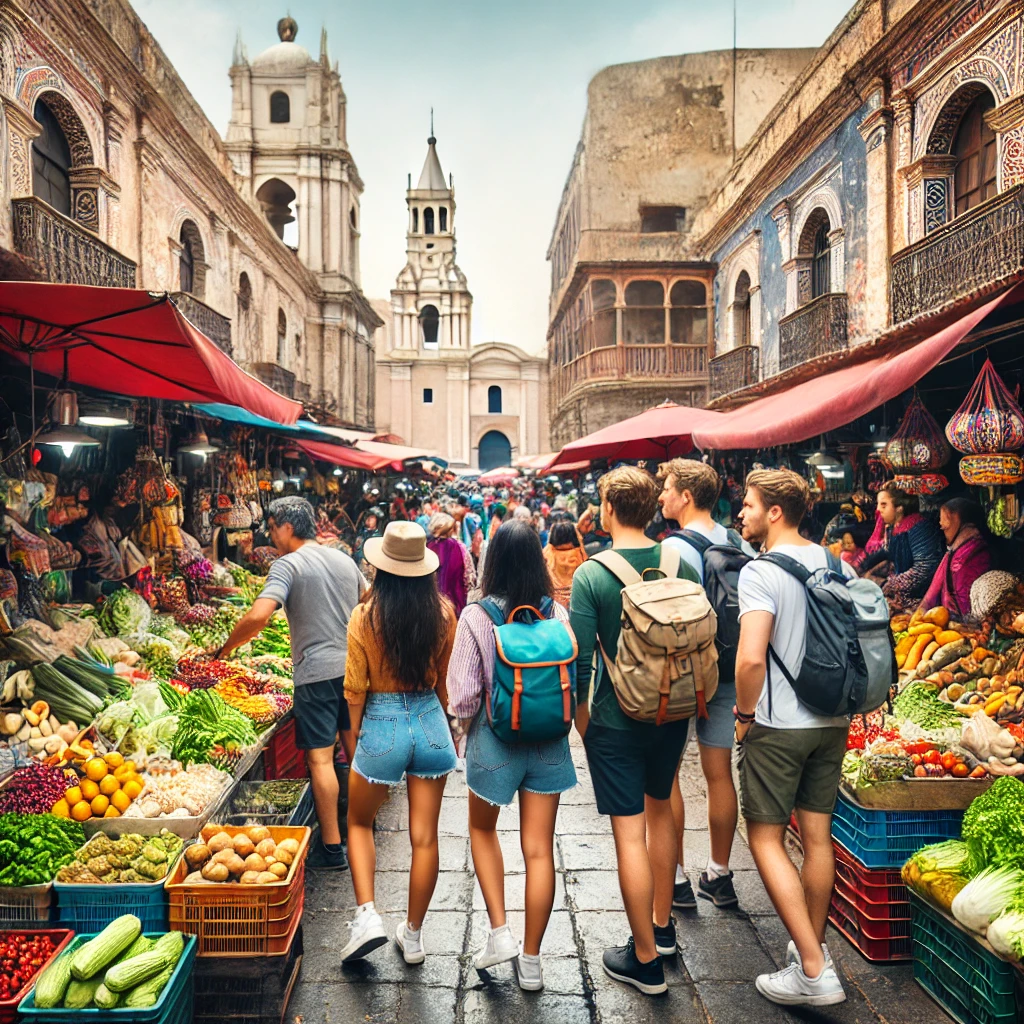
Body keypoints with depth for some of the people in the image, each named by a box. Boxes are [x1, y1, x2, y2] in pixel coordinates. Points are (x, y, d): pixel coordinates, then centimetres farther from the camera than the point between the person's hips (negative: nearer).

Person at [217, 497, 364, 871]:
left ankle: (333, 847, 2)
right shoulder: (345, 560, 11)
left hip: (316, 671, -7)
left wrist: (226, 647, -8)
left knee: (320, 758, -1)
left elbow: (258, 615, -23)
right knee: (355, 748, 19)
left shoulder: (287, 565, -10)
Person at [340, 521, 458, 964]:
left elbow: (355, 690, -8)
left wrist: (354, 738, 7)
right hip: (431, 722, 2)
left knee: (359, 822, 22)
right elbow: (447, 678, 5)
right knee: (424, 836, 12)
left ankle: (367, 915, 10)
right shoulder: (442, 612, -6)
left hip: (382, 725, -2)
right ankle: (413, 935, 26)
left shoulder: (365, 616, -13)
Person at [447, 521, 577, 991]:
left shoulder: (476, 616, -16)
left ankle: (500, 931, 19)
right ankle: (530, 961, 22)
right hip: (549, 742, 2)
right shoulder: (557, 614, -9)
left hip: (495, 740, -2)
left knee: (482, 829, 24)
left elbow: (463, 693, -13)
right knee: (539, 849, 11)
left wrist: (467, 725, 7)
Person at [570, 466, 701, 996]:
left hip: (617, 721, -5)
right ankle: (662, 925, 40)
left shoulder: (591, 575, -16)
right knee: (660, 810, 24)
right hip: (673, 713, 5)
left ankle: (645, 961, 17)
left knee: (630, 834, 5)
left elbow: (580, 658, -15)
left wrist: (581, 715, 0)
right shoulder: (680, 565, -4)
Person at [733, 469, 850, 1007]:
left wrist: (745, 711, -10)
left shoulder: (760, 572, -17)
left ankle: (813, 970, 3)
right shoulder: (838, 565, 4)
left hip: (778, 726, -7)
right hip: (833, 722, 7)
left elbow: (750, 659, -27)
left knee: (766, 838, 4)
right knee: (817, 836, 16)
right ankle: (813, 950, 31)